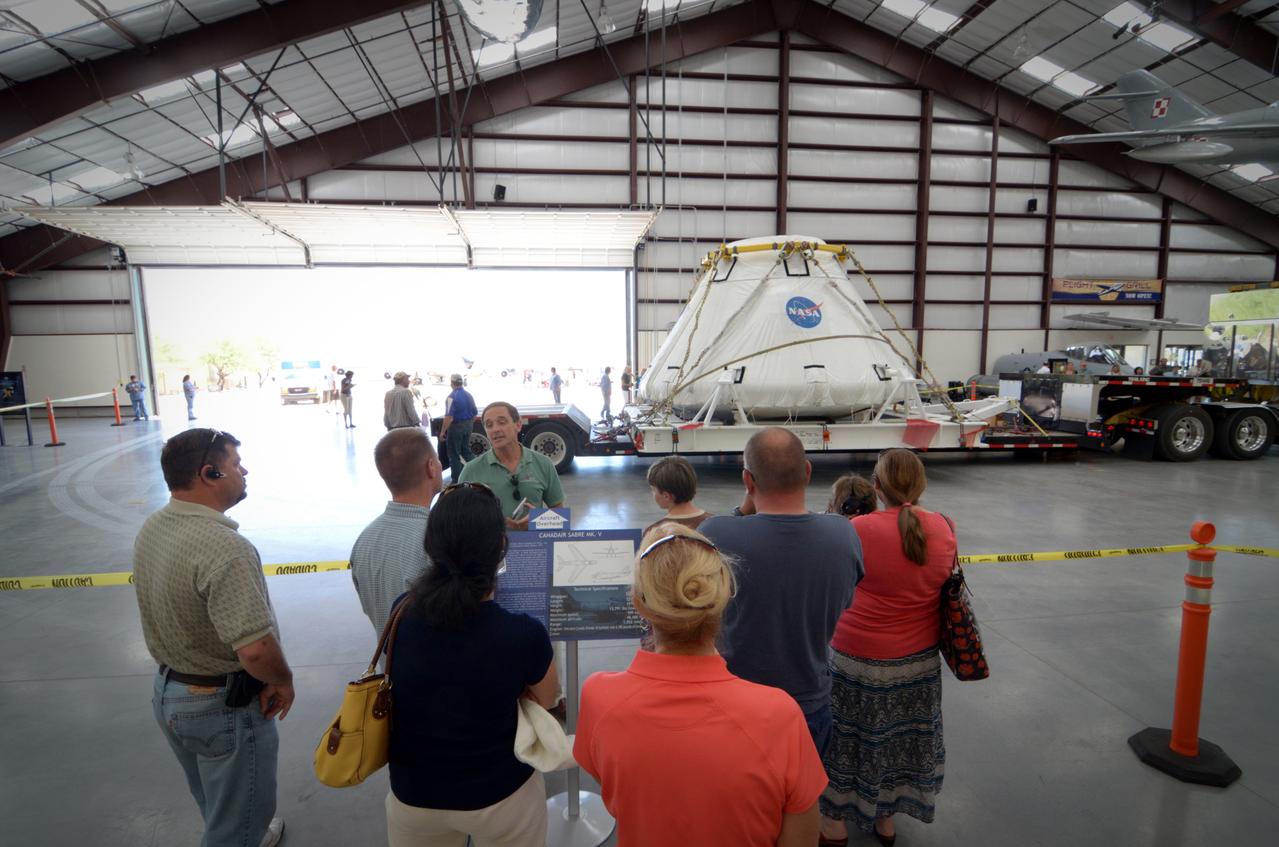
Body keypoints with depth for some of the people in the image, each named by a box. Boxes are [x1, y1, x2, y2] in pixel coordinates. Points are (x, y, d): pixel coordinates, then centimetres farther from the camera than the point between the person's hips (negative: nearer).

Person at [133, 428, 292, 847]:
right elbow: (256, 649, -36)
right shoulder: (224, 547, -33)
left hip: (168, 691, 9)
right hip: (223, 704, -9)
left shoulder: (151, 528, -4)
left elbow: (169, 611, 8)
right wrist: (283, 681, -16)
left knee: (215, 805, 32)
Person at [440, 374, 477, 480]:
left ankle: (456, 480, 8)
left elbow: (449, 417, -22)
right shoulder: (469, 395, 6)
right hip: (468, 426, 7)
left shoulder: (452, 397, -17)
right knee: (466, 450, 21)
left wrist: (442, 431, -16)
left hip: (456, 427, -7)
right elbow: (474, 414, 12)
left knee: (453, 454, 4)